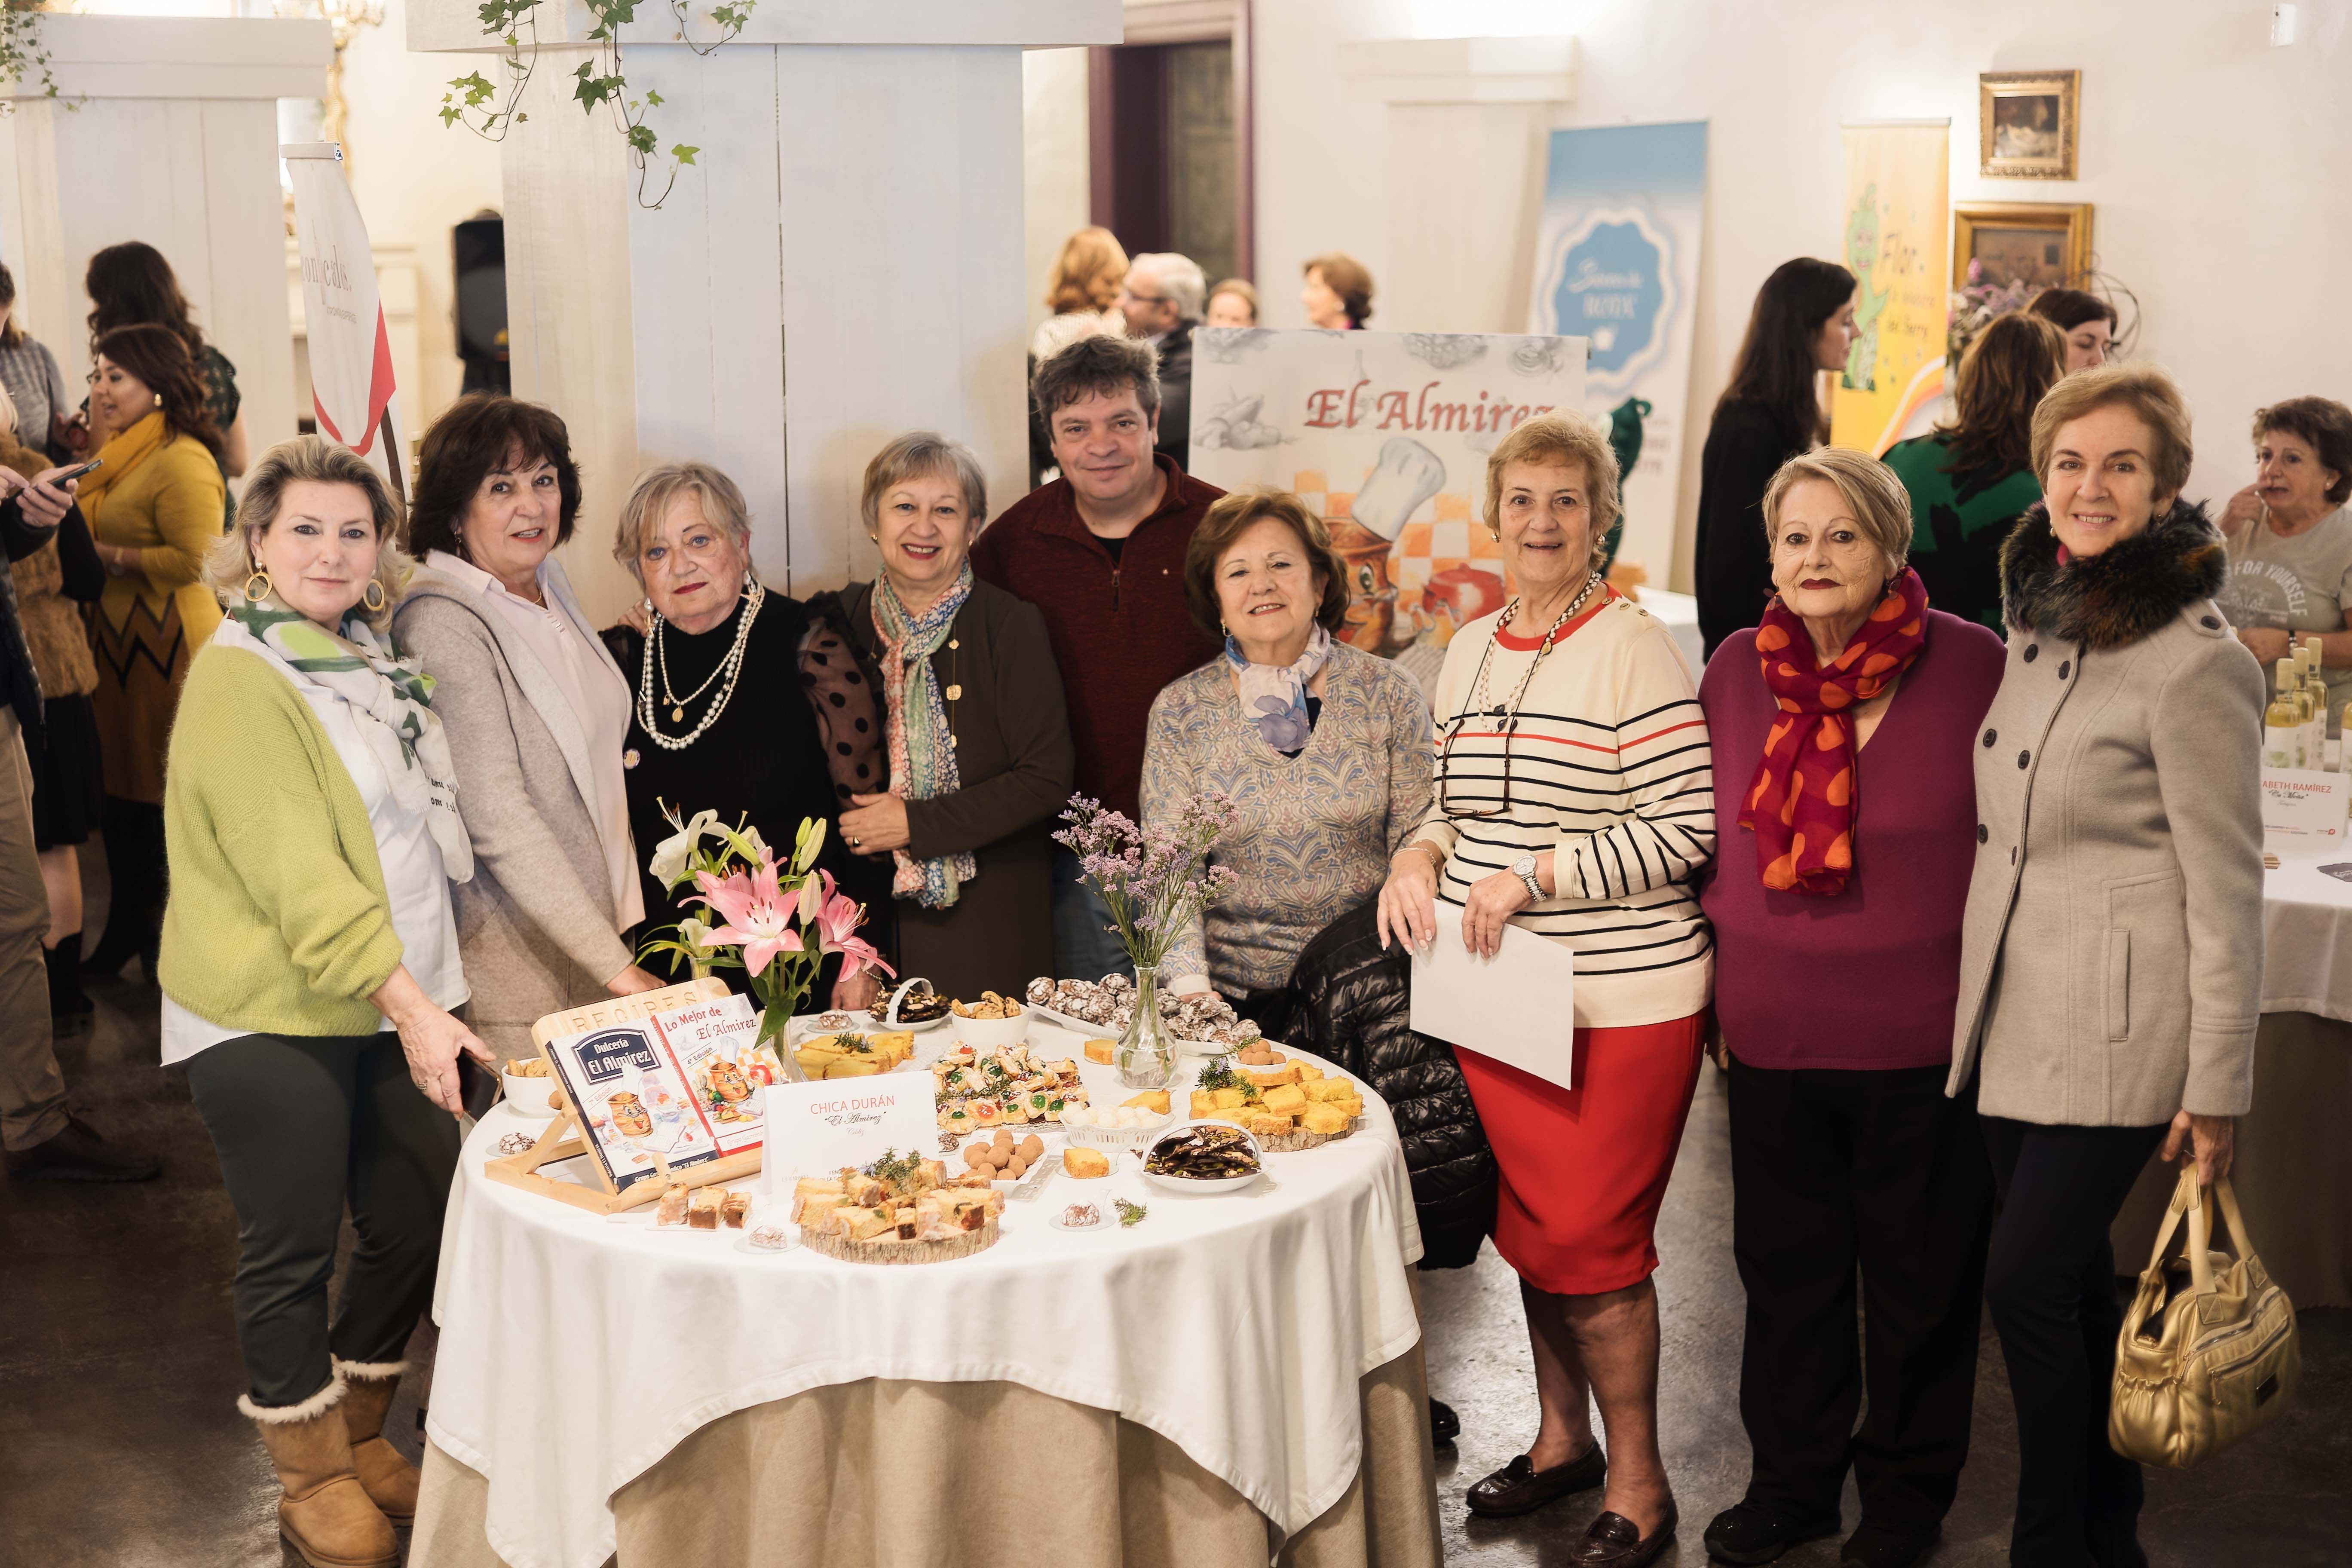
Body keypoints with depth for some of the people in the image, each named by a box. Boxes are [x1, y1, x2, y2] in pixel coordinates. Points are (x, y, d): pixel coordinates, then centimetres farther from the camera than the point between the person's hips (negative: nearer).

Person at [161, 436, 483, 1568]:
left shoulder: (370, 660, 14)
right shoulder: (240, 676, -12)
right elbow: (294, 868, -20)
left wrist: (423, 993, 19)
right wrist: (410, 1003, -24)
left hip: (395, 1000, 7)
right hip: (272, 1016, -7)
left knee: (419, 1220, 9)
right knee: (293, 1248, 3)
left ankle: (358, 1433, 30)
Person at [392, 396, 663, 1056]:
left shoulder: (548, 587, 9)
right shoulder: (442, 624, -17)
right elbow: (499, 822, -22)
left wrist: (623, 924, 13)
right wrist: (614, 966, -24)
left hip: (597, 924, 8)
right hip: (517, 968, -8)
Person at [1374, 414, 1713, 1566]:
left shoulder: (1636, 652, -12)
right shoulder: (1470, 651, 10)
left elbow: (1687, 830, -16)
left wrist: (1535, 876, -20)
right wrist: (1423, 855, -1)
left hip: (1618, 1002, -6)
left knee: (1590, 1242, -1)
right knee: (1528, 1229, 16)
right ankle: (1561, 1438, 34)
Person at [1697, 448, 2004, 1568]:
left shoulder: (1973, 666, -9)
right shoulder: (1737, 670, 3)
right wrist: (1721, 982, 13)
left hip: (1924, 1047, -3)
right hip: (1773, 1039, 3)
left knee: (1921, 1280, 12)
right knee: (1786, 1269, 15)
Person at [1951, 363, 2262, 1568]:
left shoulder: (2196, 662, -14)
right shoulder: (2035, 630, 9)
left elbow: (2225, 888, -13)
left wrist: (2218, 1084, -12)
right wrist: (1974, 992, 16)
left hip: (2118, 1030, -7)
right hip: (2014, 1017, 7)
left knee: (2026, 1281, -7)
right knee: (2074, 1284, 14)